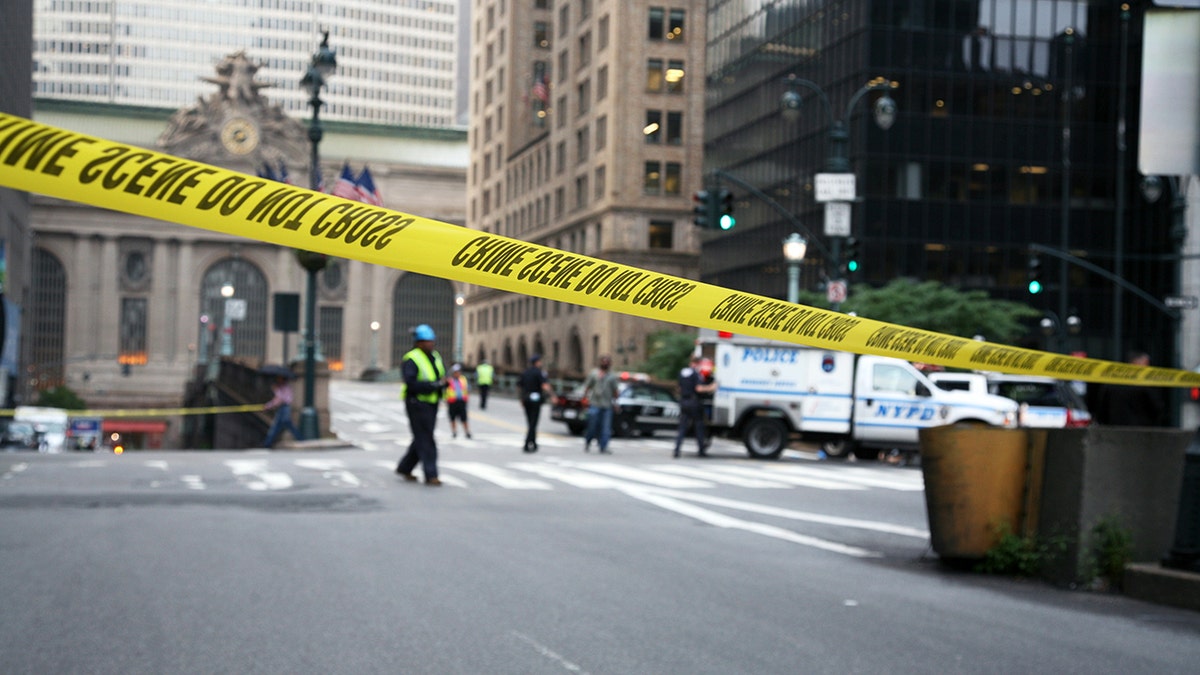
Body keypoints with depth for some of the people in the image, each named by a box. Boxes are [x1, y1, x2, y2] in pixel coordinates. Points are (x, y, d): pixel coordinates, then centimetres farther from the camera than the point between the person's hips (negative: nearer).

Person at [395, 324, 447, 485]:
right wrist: (434, 384, -25)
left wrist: (443, 383, -6)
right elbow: (411, 383, -23)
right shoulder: (411, 360, -13)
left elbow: (442, 376, 18)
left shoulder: (435, 357, 12)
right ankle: (430, 475, -7)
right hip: (417, 403, -8)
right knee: (425, 440, -8)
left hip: (431, 404, 8)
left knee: (422, 439, 14)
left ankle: (404, 468, 27)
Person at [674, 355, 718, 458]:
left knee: (682, 428, 3)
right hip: (693, 402, -5)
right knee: (699, 426, 7)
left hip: (683, 402, 6)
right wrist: (710, 388, -7)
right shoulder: (696, 373, -11)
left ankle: (677, 449, -10)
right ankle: (701, 450, 12)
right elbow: (699, 388, -19)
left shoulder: (682, 372, 11)